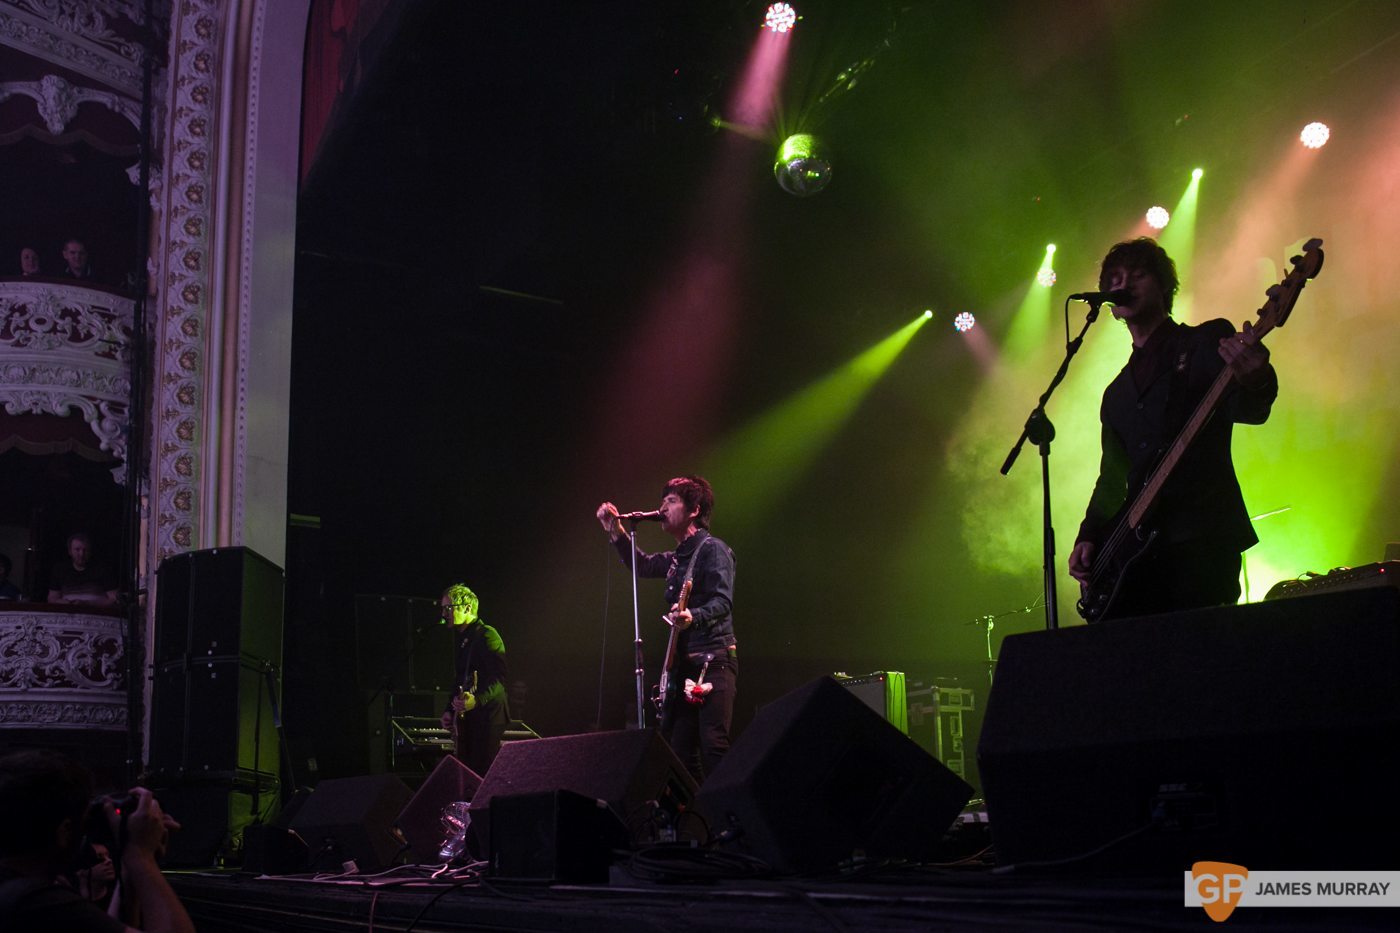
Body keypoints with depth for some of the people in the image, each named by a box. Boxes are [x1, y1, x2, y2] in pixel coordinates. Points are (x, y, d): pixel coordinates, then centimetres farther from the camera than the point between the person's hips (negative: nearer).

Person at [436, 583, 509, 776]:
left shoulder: (487, 636, -12)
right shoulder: (461, 638, 17)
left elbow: (499, 679, -21)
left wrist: (477, 700, -35)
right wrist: (450, 710, 15)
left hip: (487, 715, -9)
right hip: (465, 716, 9)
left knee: (484, 773, -10)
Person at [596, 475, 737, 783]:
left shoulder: (713, 549, -6)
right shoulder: (678, 558, 20)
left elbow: (723, 601, -17)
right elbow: (641, 564, 35)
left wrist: (693, 617, -37)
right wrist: (616, 532, 20)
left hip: (714, 660, -9)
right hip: (685, 663, 9)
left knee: (713, 746, -17)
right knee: (679, 749, 8)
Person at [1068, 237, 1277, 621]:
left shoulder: (1209, 342, 8)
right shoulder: (1117, 392, 26)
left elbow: (1249, 410, -10)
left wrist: (1253, 381, -34)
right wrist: (1088, 537, 9)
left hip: (1200, 542, -5)